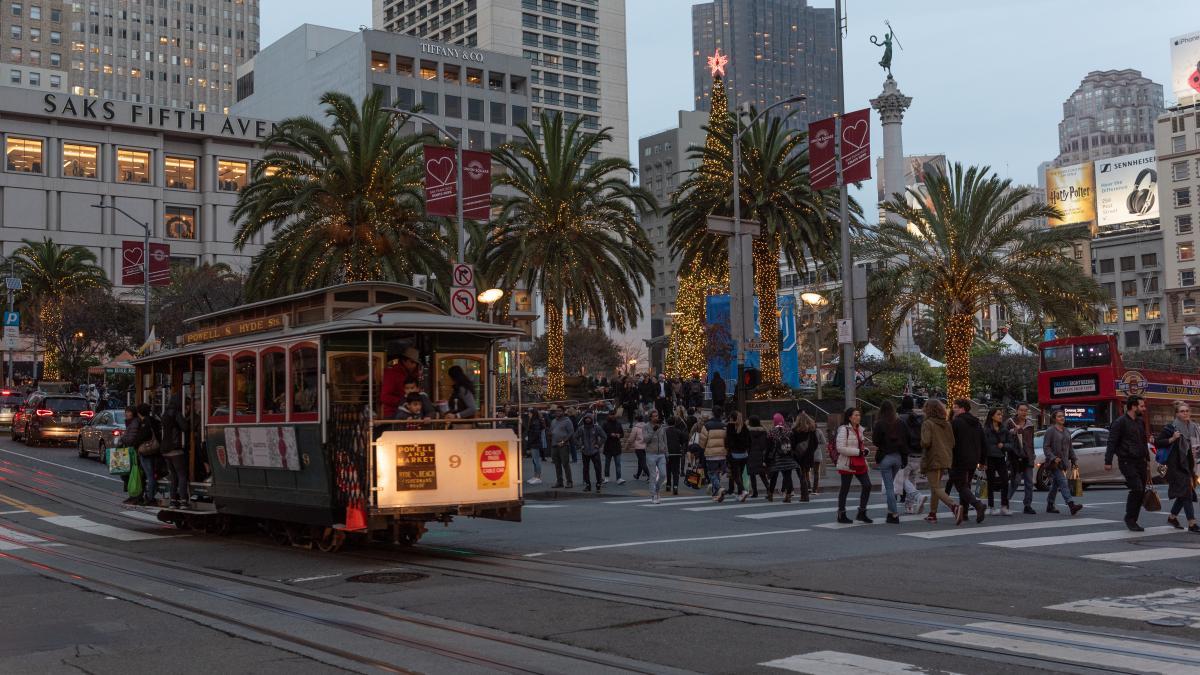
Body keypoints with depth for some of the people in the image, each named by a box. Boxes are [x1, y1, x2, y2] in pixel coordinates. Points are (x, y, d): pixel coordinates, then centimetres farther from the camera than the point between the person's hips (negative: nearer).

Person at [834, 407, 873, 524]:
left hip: (860, 463, 7)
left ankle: (862, 513, 12)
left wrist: (866, 450, 3)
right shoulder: (844, 429, -12)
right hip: (847, 464, -7)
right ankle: (841, 515, 13)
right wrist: (858, 452, -20)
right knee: (845, 489, 2)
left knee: (867, 486, 1)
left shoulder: (859, 429, 13)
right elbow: (841, 448, -20)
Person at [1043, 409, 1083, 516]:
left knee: (1055, 485, 14)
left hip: (1064, 462, 7)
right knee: (1063, 483, -18)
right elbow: (1046, 447, -11)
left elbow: (1070, 447, 21)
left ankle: (1050, 506, 23)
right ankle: (1071, 505, -28)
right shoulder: (1050, 431, -7)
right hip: (1054, 463, -7)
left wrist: (1073, 459, 13)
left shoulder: (1067, 432, 15)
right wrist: (1053, 458, -22)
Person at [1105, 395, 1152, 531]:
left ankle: (1133, 521, 14)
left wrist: (1147, 460, 24)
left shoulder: (1140, 422, 16)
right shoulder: (1120, 422, -8)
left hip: (1140, 462, 8)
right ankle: (1130, 519, -3)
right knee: (1137, 489, -17)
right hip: (1127, 462, -8)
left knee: (1141, 492, 5)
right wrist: (1108, 462, -16)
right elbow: (1112, 442, -11)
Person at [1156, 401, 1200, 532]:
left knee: (1183, 494, 13)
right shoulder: (1170, 428, -8)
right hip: (1177, 466, -7)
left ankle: (1172, 517, 32)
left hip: (1189, 464, 7)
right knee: (1186, 492, -12)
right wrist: (1171, 439, -21)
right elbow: (1157, 442, -10)